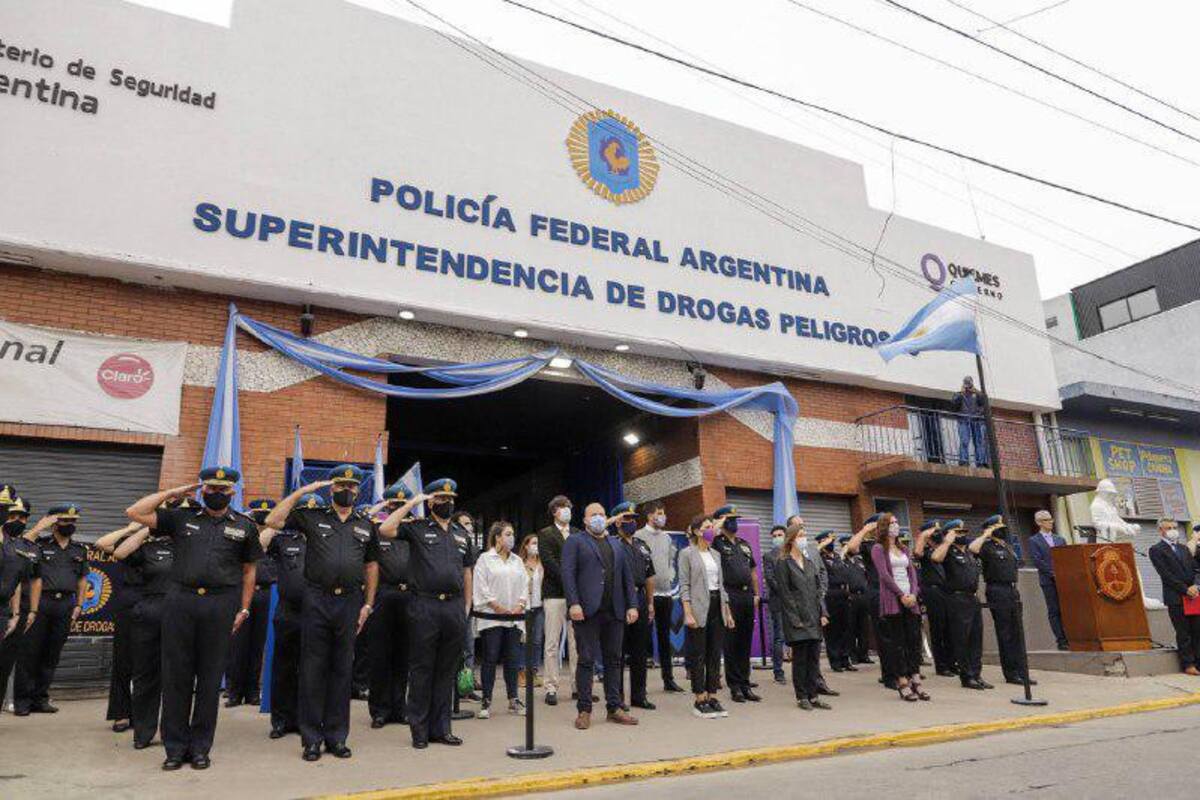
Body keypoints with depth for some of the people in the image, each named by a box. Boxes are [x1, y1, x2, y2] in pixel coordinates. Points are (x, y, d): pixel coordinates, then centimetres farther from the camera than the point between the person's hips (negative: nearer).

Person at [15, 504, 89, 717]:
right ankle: (22, 700, 8)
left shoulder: (80, 550, 14)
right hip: (41, 601, -4)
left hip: (65, 605, 4)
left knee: (52, 655, 8)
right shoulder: (40, 544, 3)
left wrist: (79, 605, 11)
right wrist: (37, 529, -15)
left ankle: (40, 699, 17)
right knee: (30, 652, -1)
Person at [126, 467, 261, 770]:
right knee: (176, 675, 4)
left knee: (210, 677, 6)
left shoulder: (244, 526, 9)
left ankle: (200, 747, 17)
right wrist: (173, 493, 6)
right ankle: (175, 747, 16)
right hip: (180, 601, 1)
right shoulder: (181, 518, 10)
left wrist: (243, 609, 6)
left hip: (220, 605, 0)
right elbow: (134, 512, 5)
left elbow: (248, 571, 12)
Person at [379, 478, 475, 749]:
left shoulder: (462, 534, 16)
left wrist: (467, 608, 15)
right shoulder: (417, 528, 2)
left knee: (446, 671, 10)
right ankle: (419, 729, 13)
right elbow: (385, 529, -15)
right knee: (421, 670, 3)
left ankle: (441, 728, 20)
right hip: (424, 607, -4)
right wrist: (411, 503, -11)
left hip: (454, 608, 4)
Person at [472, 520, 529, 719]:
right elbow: (481, 587, -7)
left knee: (512, 659, 6)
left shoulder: (517, 561, 15)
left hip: (514, 618, 4)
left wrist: (519, 606, -4)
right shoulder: (485, 559, -1)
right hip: (491, 618, -4)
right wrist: (498, 608, -11)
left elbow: (524, 586, 12)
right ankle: (486, 702, 4)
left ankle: (513, 699, 14)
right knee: (490, 659, -2)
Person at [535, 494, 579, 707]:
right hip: (554, 593, -3)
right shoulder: (546, 534, 4)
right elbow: (549, 562, -7)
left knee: (577, 642, 5)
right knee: (552, 644, 0)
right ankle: (551, 688, 6)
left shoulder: (579, 534, 15)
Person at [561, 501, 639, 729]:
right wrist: (573, 603, -16)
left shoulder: (617, 545, 20)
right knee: (586, 661, -1)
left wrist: (632, 605, 6)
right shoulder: (575, 542, 5)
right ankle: (584, 710, 6)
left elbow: (627, 577, 17)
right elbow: (568, 573, -6)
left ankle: (614, 708, 16)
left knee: (613, 660, 8)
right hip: (587, 610, -5)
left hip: (614, 612, 5)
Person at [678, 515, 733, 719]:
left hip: (717, 607, 6)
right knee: (698, 656, -1)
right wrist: (688, 614, -17)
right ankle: (700, 700, 7)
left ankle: (712, 697, 15)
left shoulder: (715, 554, 14)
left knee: (715, 655, 7)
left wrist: (728, 612, 13)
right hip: (699, 608, -6)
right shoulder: (687, 554, -4)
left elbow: (721, 585, 17)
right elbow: (684, 586, -9)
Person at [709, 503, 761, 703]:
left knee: (745, 643, 11)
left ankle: (745, 685, 19)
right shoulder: (716, 543, -1)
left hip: (747, 596, 6)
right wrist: (716, 527, -12)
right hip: (730, 596, -6)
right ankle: (735, 686, 8)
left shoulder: (744, 544, 19)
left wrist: (756, 594, 15)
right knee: (731, 644, 1)